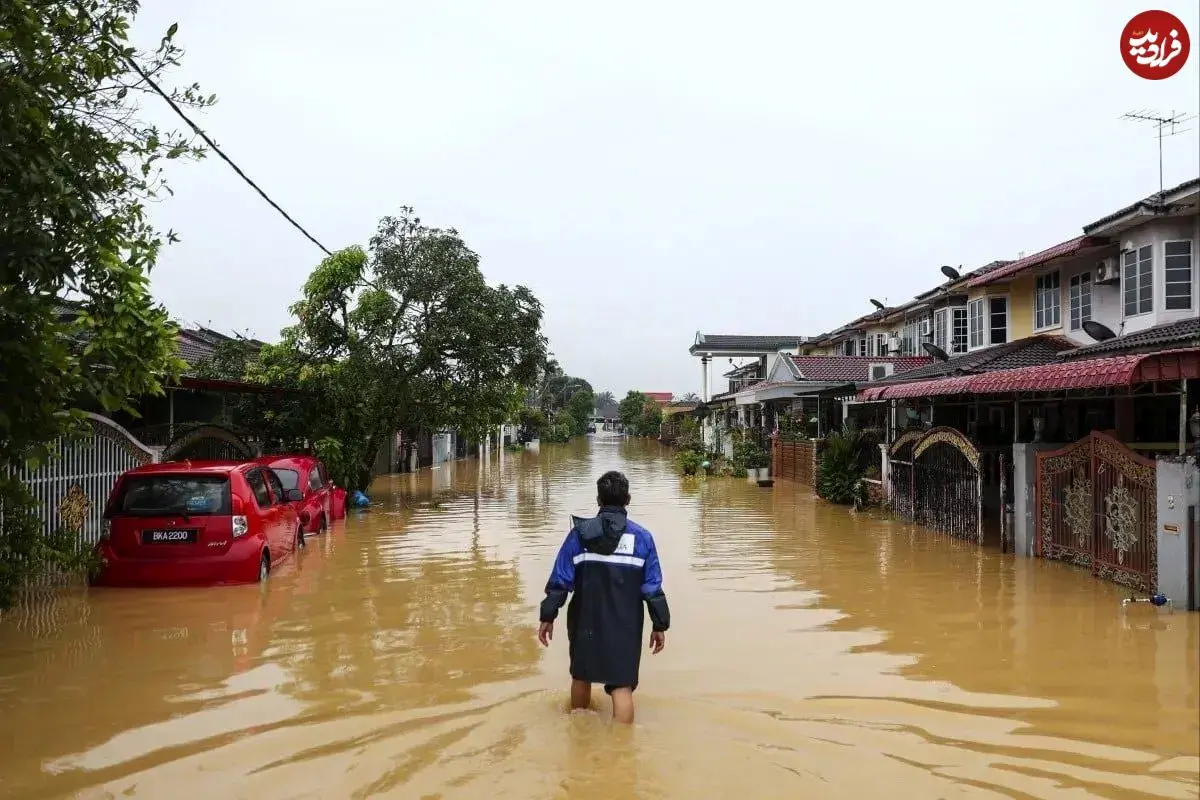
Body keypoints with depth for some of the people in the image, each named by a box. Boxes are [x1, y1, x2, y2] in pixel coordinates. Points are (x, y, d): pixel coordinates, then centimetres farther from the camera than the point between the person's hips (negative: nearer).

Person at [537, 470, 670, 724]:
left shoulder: (579, 533, -4)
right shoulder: (642, 537, -4)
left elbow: (560, 580, -4)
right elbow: (652, 588, -3)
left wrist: (548, 616, 3)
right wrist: (659, 625, 5)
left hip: (585, 622, 2)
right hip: (625, 626, -2)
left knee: (581, 676, 22)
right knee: (622, 686, 0)